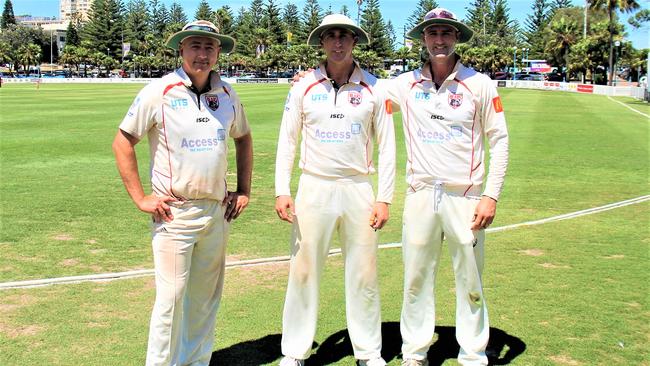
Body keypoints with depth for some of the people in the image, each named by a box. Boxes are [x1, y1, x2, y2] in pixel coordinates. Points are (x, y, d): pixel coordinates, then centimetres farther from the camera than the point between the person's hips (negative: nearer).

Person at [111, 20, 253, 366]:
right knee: (171, 297, -4)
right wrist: (140, 198, -8)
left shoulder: (227, 95, 6)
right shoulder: (158, 92, -8)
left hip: (217, 212, 5)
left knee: (206, 296, 13)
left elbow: (243, 139, 22)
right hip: (174, 213, -5)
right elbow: (122, 142, -4)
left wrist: (243, 191, 15)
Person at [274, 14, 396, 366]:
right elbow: (287, 141, 5)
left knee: (364, 275, 7)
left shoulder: (373, 89, 2)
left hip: (359, 189, 0)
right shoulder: (304, 87, 2)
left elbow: (386, 147, 4)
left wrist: (384, 199, -2)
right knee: (303, 272, 3)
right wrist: (282, 191, -4)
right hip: (314, 188, 0)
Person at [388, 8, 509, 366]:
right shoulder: (405, 84, 4)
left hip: (465, 197, -1)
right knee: (416, 279, 8)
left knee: (470, 283, 5)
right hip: (421, 194, 2)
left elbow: (498, 141, 1)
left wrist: (491, 196, -5)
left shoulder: (480, 84, 0)